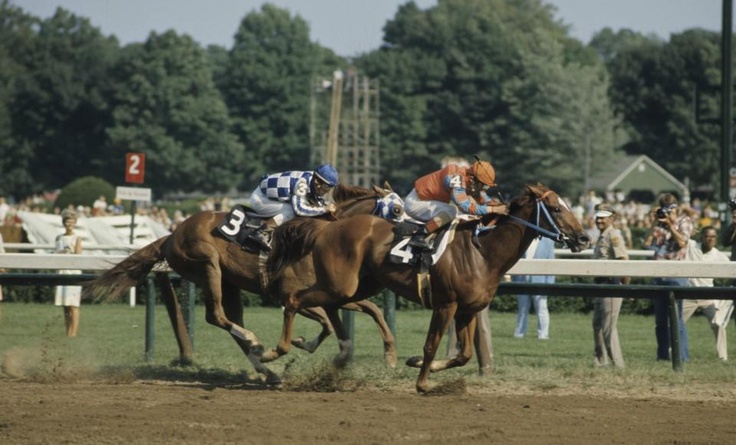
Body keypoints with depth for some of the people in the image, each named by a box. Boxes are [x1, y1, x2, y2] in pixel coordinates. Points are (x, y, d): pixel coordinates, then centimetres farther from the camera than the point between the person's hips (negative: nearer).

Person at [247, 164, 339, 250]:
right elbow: (299, 209, -40)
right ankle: (261, 233, -21)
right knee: (291, 211, -24)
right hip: (259, 198, -9)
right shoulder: (302, 183, -33)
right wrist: (324, 209, -34)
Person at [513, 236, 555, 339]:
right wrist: (514, 280, 7)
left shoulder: (547, 242, 2)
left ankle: (542, 333, 3)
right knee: (522, 309, 10)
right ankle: (519, 333, 16)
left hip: (539, 280, -3)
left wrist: (549, 282, -8)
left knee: (541, 308, -2)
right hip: (522, 280, 3)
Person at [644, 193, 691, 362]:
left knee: (676, 317, -9)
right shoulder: (660, 223, 14)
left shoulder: (684, 221, 3)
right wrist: (654, 224, -3)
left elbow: (682, 242, -12)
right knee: (660, 319, 8)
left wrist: (671, 224, -12)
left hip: (676, 274, -5)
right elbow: (647, 242, 4)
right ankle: (663, 354, 13)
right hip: (658, 274, 5)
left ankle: (682, 355, -8)